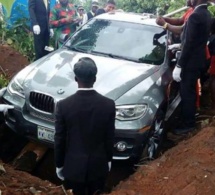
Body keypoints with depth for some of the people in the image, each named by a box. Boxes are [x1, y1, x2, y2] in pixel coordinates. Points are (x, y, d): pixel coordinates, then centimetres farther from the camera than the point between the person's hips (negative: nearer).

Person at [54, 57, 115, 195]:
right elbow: (109, 138, -5)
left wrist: (59, 165, 5)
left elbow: (59, 140, -9)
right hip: (98, 164, 1)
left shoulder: (64, 105, -18)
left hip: (74, 165, -1)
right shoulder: (108, 105, -15)